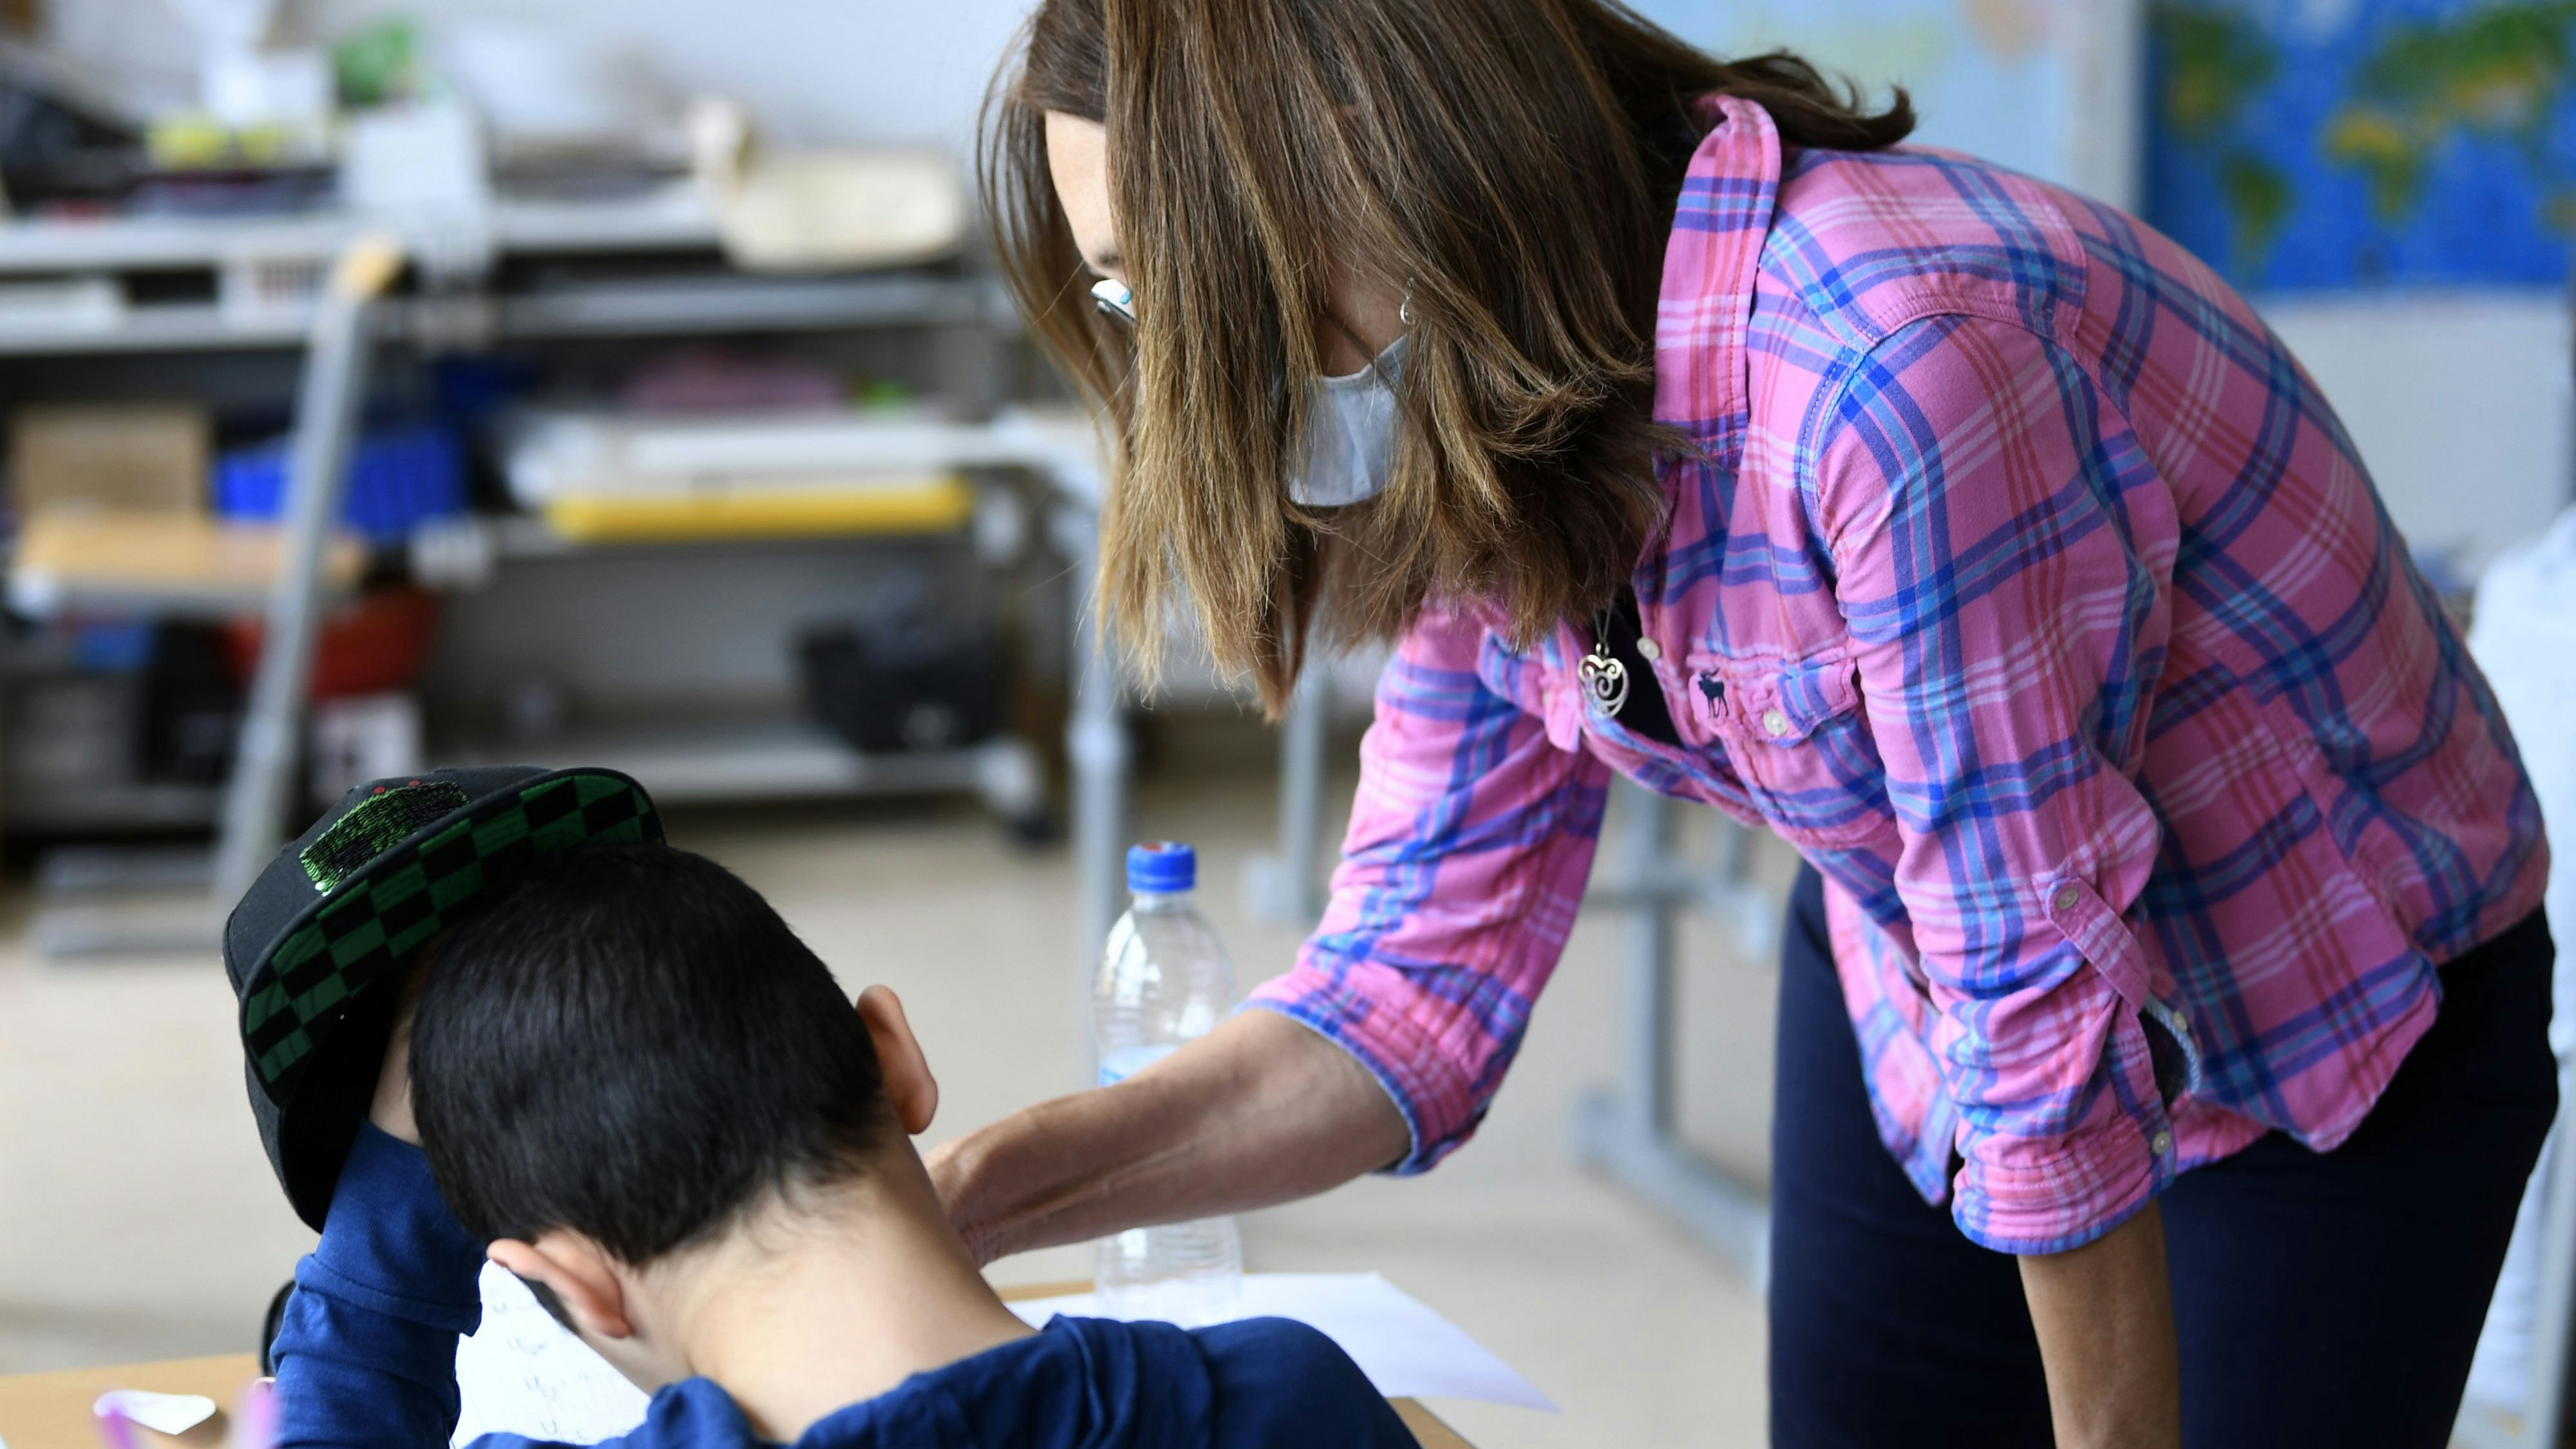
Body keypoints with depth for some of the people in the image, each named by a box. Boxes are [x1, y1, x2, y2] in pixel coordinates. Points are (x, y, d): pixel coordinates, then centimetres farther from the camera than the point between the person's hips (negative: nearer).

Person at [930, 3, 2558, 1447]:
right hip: (1918, 1021, 6)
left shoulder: (1899, 355, -36)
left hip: (2331, 1050, -6)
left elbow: (2050, 1027, -30)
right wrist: (974, 1199, -19)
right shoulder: (1491, 455, -9)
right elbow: (1418, 979, -7)